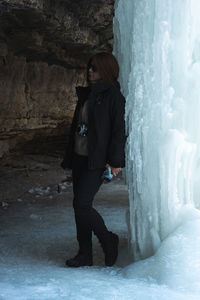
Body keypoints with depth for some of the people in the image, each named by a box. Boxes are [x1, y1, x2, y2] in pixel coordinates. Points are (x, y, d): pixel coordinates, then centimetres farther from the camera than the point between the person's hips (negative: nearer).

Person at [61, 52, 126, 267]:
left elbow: (119, 130, -12)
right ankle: (85, 254, 17)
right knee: (78, 205, 8)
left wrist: (116, 161, -18)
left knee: (82, 205, -13)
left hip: (97, 160, -8)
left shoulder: (113, 96, -7)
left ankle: (108, 241, 10)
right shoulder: (86, 94, 16)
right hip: (79, 157, 8)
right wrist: (69, 156, 17)